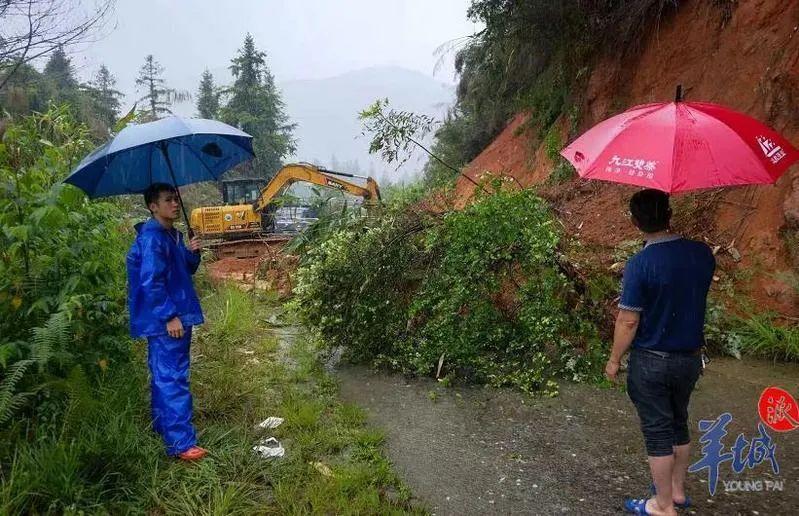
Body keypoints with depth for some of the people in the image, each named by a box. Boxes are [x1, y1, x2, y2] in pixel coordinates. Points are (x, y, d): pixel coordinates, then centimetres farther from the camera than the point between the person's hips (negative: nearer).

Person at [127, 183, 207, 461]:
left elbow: (186, 270, 20)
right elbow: (150, 282, -22)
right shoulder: (152, 238, -17)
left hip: (176, 316, 10)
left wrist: (192, 253, 0)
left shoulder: (174, 235, 13)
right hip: (165, 321, -10)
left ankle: (163, 427, 32)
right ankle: (180, 443, -2)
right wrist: (170, 317, -22)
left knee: (164, 376, 19)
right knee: (173, 379, -7)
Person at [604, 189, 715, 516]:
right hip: (690, 357, 6)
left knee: (658, 431, 8)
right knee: (679, 423, 22)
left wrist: (614, 360, -7)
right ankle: (677, 490, 38)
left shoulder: (640, 265, -22)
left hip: (652, 361, -5)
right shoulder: (703, 253, -5)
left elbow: (628, 321, -18)